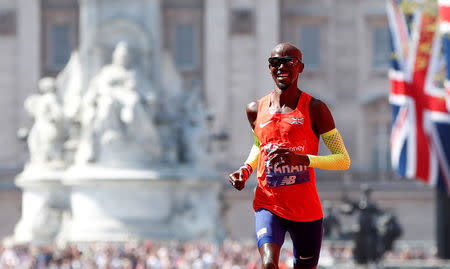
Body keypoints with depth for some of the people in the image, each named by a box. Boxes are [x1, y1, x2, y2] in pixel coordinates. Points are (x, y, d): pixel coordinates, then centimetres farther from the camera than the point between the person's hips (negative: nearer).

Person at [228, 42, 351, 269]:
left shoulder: (314, 109, -6)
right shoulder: (256, 110, 6)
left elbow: (343, 160, -7)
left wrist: (303, 159, -24)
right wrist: (246, 169, 7)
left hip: (306, 210, -1)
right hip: (268, 206, 1)